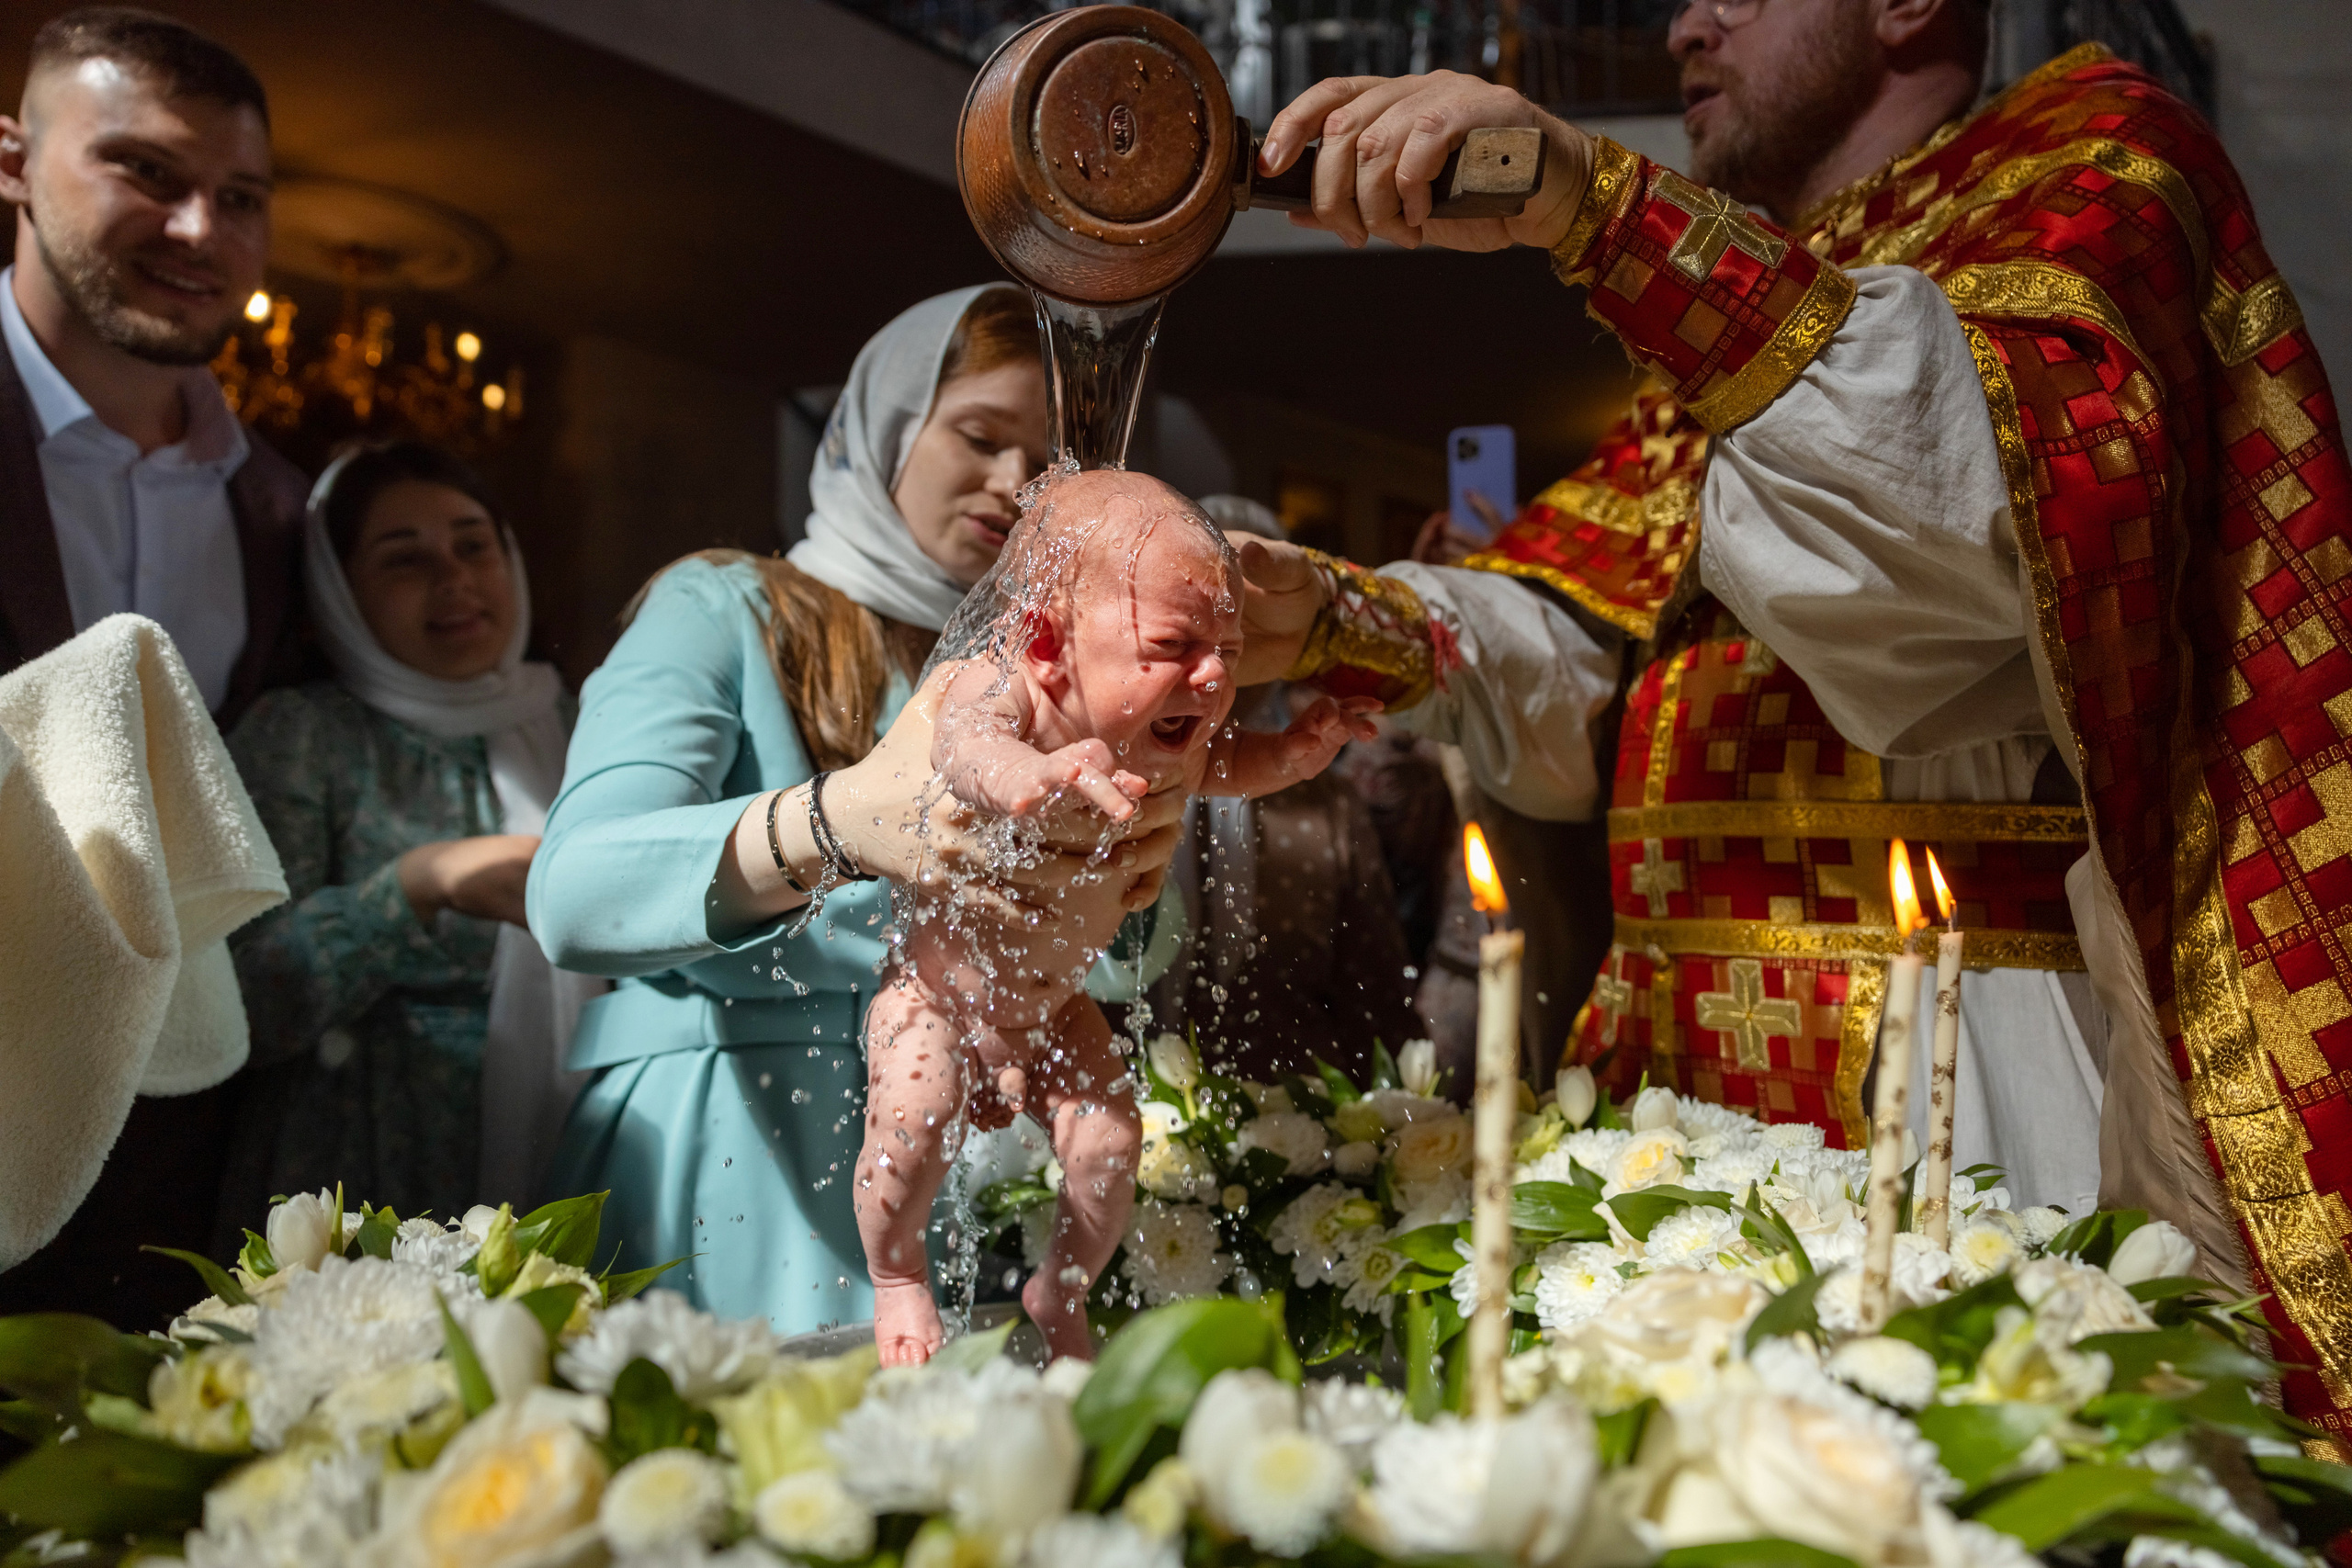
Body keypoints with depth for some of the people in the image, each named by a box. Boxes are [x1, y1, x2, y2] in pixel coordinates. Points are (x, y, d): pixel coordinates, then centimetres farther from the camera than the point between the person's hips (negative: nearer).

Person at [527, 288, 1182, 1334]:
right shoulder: (722, 612, 1)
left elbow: (1115, 961, 6)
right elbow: (573, 895, -17)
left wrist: (1119, 882, -19)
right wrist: (839, 824, -33)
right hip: (728, 1153, -4)